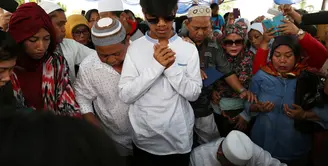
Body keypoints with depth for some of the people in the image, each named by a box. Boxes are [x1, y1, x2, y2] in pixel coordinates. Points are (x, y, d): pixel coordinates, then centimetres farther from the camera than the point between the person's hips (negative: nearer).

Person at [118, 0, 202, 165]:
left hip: (179, 137, 1)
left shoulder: (189, 49, -5)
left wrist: (171, 67, -21)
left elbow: (193, 94, -8)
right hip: (144, 139, 0)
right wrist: (156, 66, -22)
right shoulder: (134, 48, -7)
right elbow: (125, 95, -12)